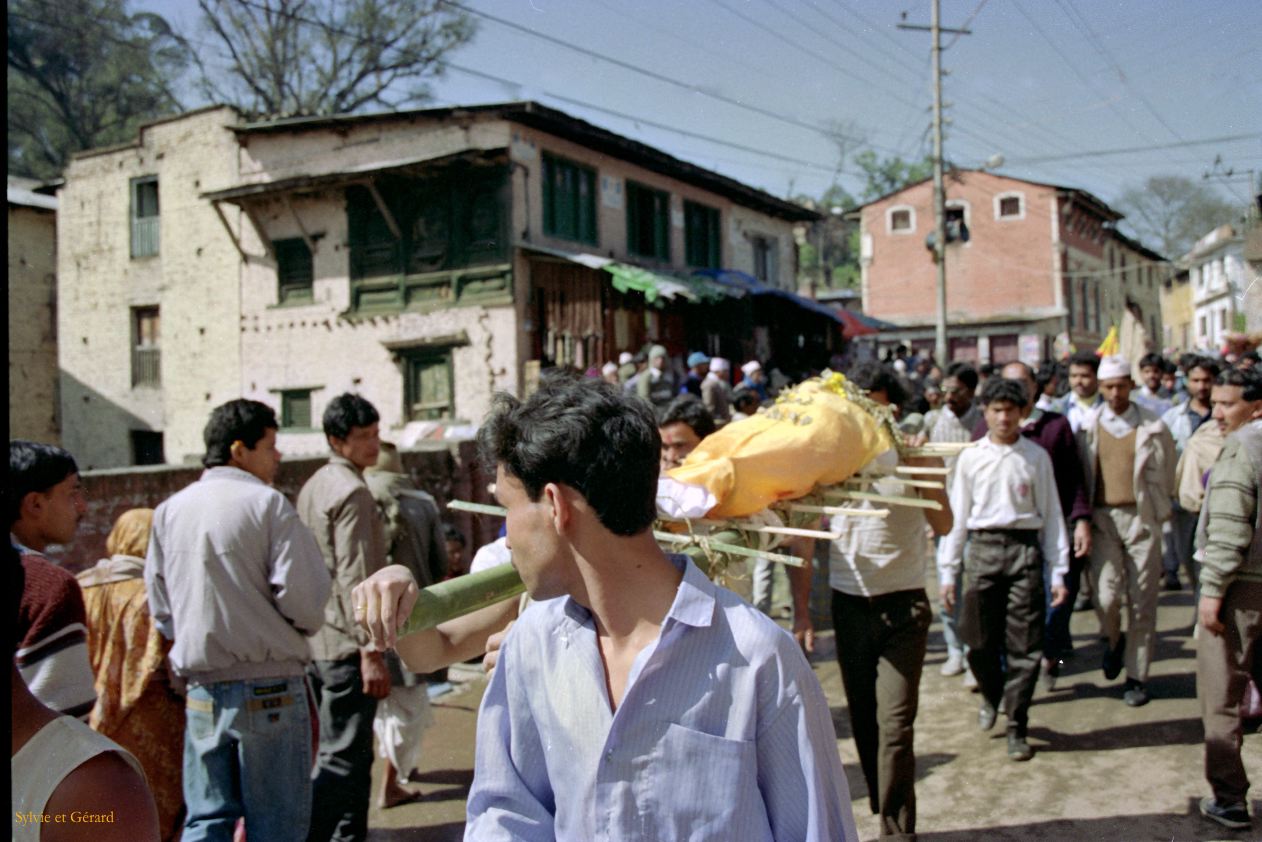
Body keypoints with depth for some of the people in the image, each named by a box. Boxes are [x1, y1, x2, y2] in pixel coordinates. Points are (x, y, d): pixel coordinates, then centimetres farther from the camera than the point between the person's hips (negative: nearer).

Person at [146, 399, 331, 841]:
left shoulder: (169, 511, 5)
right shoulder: (267, 503, -11)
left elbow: (161, 609, 9)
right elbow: (304, 597, -17)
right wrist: (301, 628, 4)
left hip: (202, 690, 5)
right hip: (269, 688, -4)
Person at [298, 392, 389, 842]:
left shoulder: (313, 487, 15)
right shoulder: (352, 492, -15)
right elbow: (354, 577, -20)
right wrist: (371, 650, -20)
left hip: (316, 641, 10)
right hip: (345, 644, -10)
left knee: (353, 752, 18)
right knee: (340, 758, -5)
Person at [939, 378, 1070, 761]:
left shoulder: (1036, 457, 5)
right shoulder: (970, 458, 6)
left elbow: (1051, 514, 7)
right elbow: (957, 515, 8)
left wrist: (1058, 571, 3)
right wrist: (948, 571, 6)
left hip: (1024, 548, -1)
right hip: (982, 548, 1)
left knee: (1023, 645, -1)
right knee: (980, 641, 5)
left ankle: (1017, 727, 12)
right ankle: (991, 696, 35)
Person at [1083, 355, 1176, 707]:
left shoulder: (1153, 427, 3)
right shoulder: (1089, 427, 5)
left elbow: (1166, 476, 8)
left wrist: (1156, 514, 3)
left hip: (1141, 518, 0)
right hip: (1102, 518, 0)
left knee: (1142, 602, 3)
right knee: (1106, 597, -9)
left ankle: (1136, 676, 16)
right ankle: (1114, 641, 25)